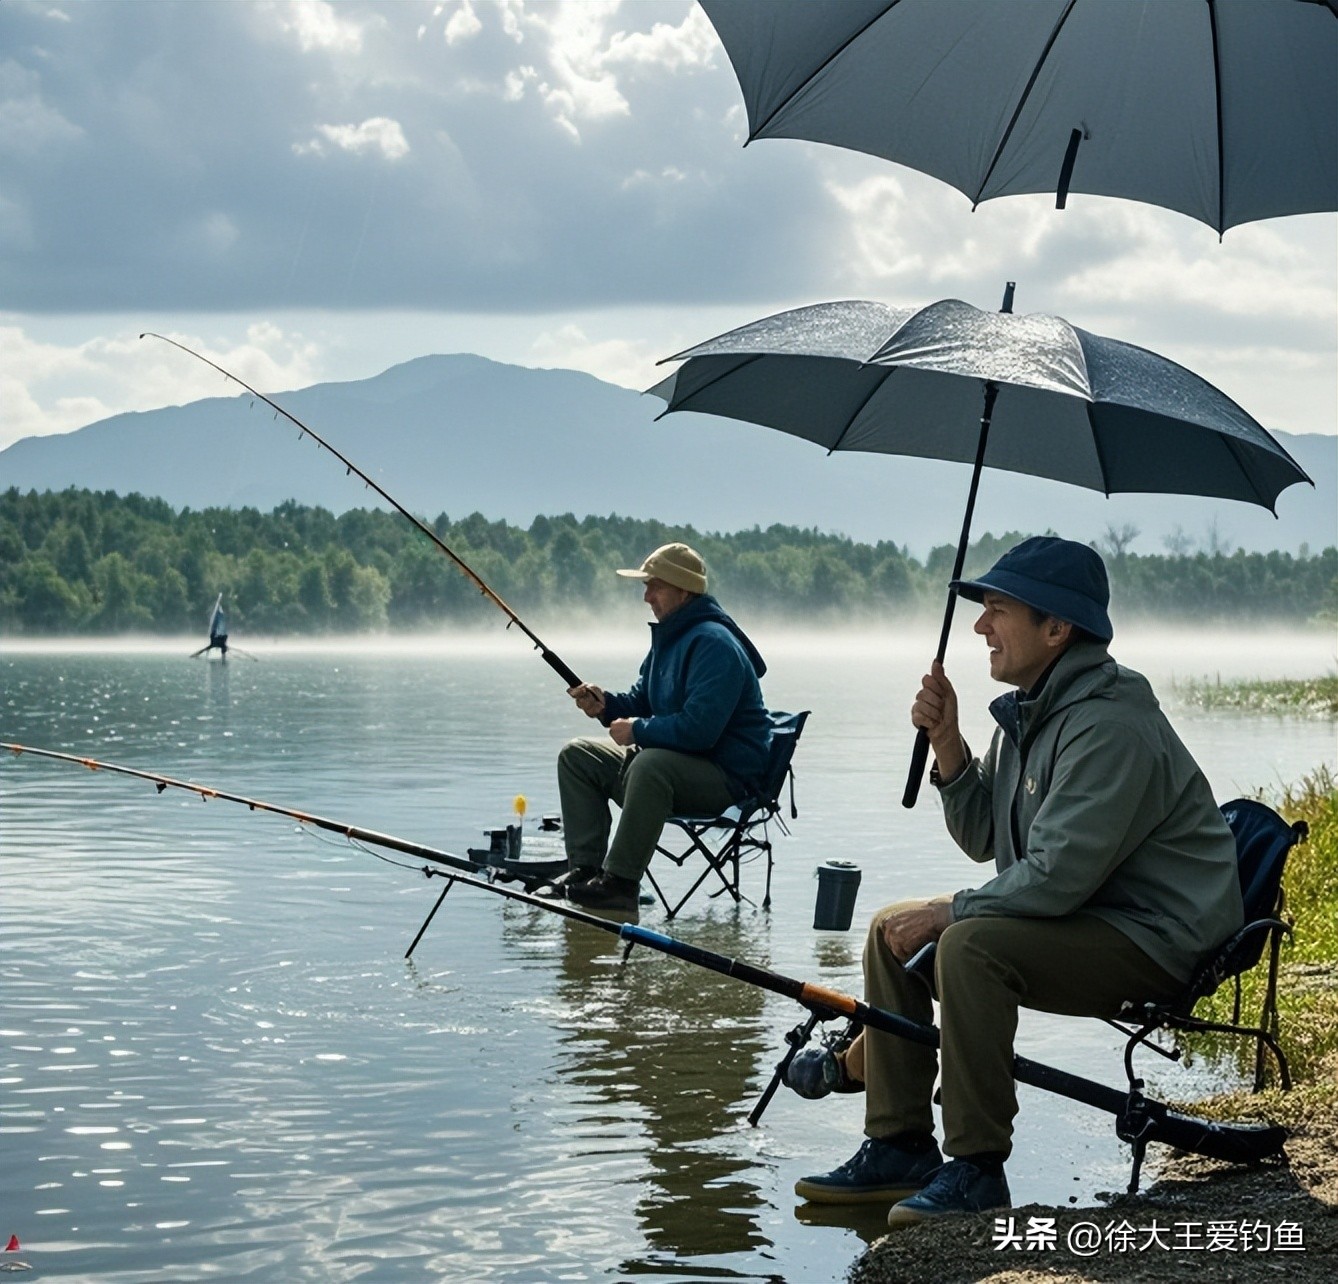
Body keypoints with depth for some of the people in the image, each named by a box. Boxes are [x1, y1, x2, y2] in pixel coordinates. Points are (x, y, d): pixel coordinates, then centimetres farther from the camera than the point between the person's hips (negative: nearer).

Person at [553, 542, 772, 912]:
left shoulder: (714, 644, -21)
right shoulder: (667, 637, 10)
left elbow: (699, 728, -31)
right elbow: (639, 702, 20)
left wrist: (638, 730, -18)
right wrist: (605, 704, -2)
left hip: (727, 776, -11)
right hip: (670, 760, 11)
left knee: (650, 764, -39)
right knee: (576, 755, 8)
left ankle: (620, 882, -31)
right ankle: (584, 869, 0)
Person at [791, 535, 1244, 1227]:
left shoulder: (1110, 727, -25)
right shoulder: (1030, 709, 7)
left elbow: (1057, 877, -28)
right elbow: (984, 839, 11)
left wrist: (949, 912, -16)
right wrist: (947, 746, -4)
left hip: (1151, 939, -11)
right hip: (1074, 912, 11)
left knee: (970, 947, -31)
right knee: (892, 929, 7)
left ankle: (976, 1170, -21)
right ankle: (899, 1147, 9)